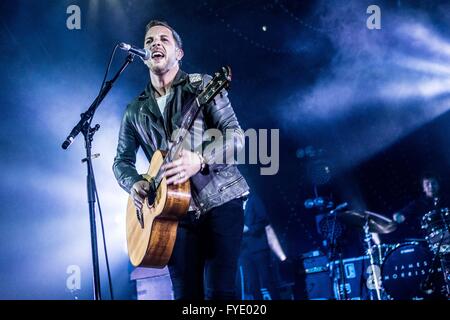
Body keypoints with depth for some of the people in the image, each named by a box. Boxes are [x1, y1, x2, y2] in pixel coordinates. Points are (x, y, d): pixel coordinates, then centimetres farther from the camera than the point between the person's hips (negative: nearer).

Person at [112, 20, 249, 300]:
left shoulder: (203, 86, 0)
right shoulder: (136, 110, 13)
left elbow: (235, 135, -9)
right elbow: (122, 160, 17)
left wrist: (200, 159, -27)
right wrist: (134, 184, -5)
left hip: (220, 200, -3)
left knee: (219, 292, -11)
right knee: (186, 294, 3)